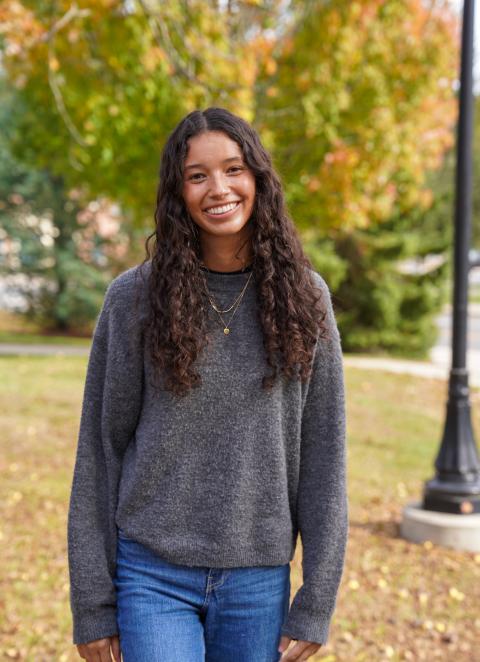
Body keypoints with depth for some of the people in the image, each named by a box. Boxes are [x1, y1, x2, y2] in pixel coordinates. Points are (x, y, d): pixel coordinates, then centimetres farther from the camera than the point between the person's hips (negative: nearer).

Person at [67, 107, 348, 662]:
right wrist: (91, 604, -1)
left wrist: (317, 603, -1)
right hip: (154, 576, -1)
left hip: (259, 581, 2)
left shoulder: (303, 296, 0)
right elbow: (100, 449, -1)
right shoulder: (134, 297, -4)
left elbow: (323, 452, 1)